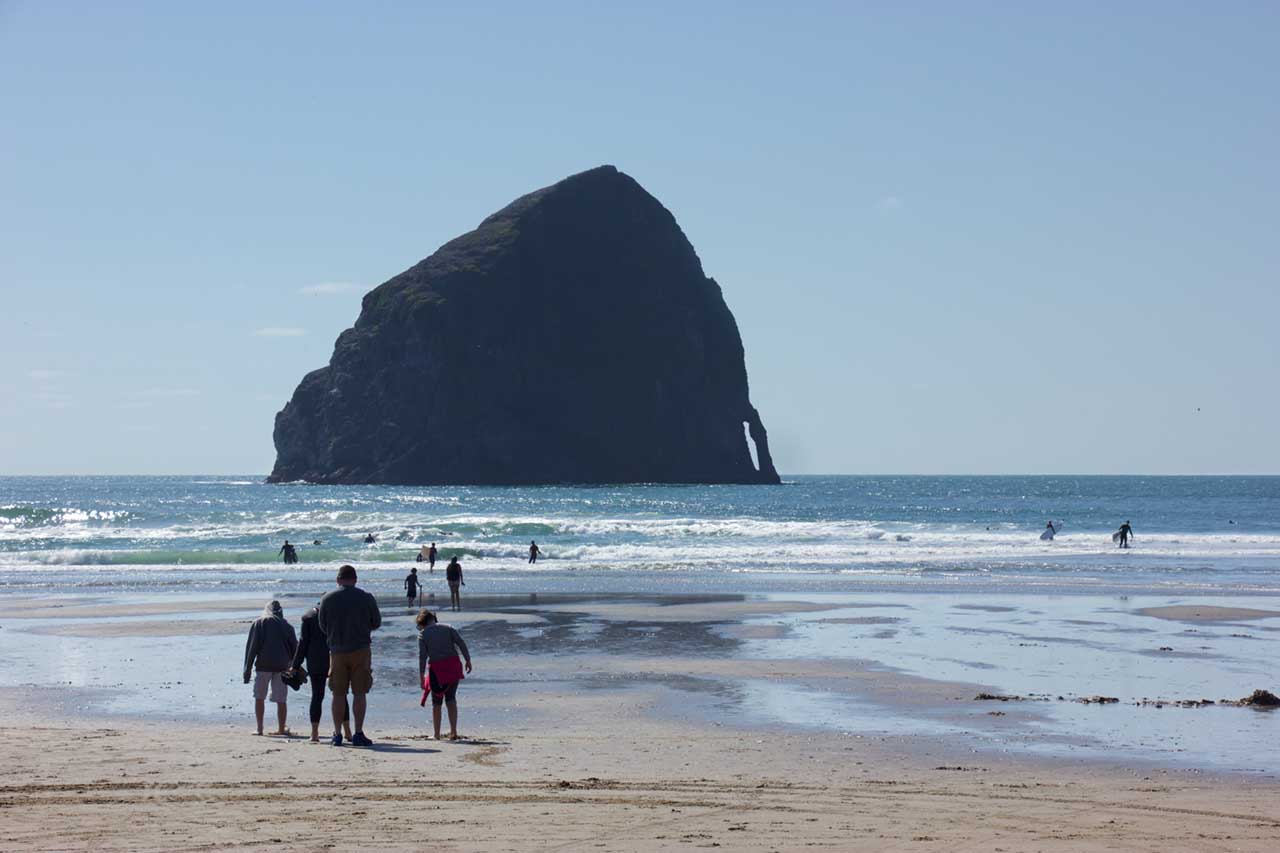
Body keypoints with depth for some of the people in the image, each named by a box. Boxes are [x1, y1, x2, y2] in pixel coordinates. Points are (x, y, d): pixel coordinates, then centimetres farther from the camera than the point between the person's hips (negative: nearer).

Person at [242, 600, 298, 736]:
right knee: (281, 700, 5)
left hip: (263, 665, -2)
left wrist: (247, 669, 1)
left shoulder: (258, 623, 6)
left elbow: (251, 647, 0)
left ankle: (259, 728, 2)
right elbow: (294, 648, 13)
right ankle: (281, 728, 6)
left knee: (259, 697, 8)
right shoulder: (286, 626, 12)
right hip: (282, 666, 2)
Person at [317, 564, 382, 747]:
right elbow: (376, 624, 7)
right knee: (359, 693, 2)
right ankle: (358, 734, -2)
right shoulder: (366, 598, -3)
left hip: (337, 651, 1)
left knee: (338, 694, 7)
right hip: (360, 649, -1)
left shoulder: (327, 598, 0)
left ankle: (337, 734, 7)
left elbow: (322, 626, 8)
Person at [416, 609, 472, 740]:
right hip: (453, 666, 2)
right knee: (451, 699, 9)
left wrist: (421, 676, -4)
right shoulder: (448, 628, 9)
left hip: (436, 668, -2)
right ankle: (453, 731, -5)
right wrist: (468, 660, 0)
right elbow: (461, 643, -1)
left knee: (436, 702, 10)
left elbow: (422, 656, -5)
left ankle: (437, 735, 12)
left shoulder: (423, 634, 2)